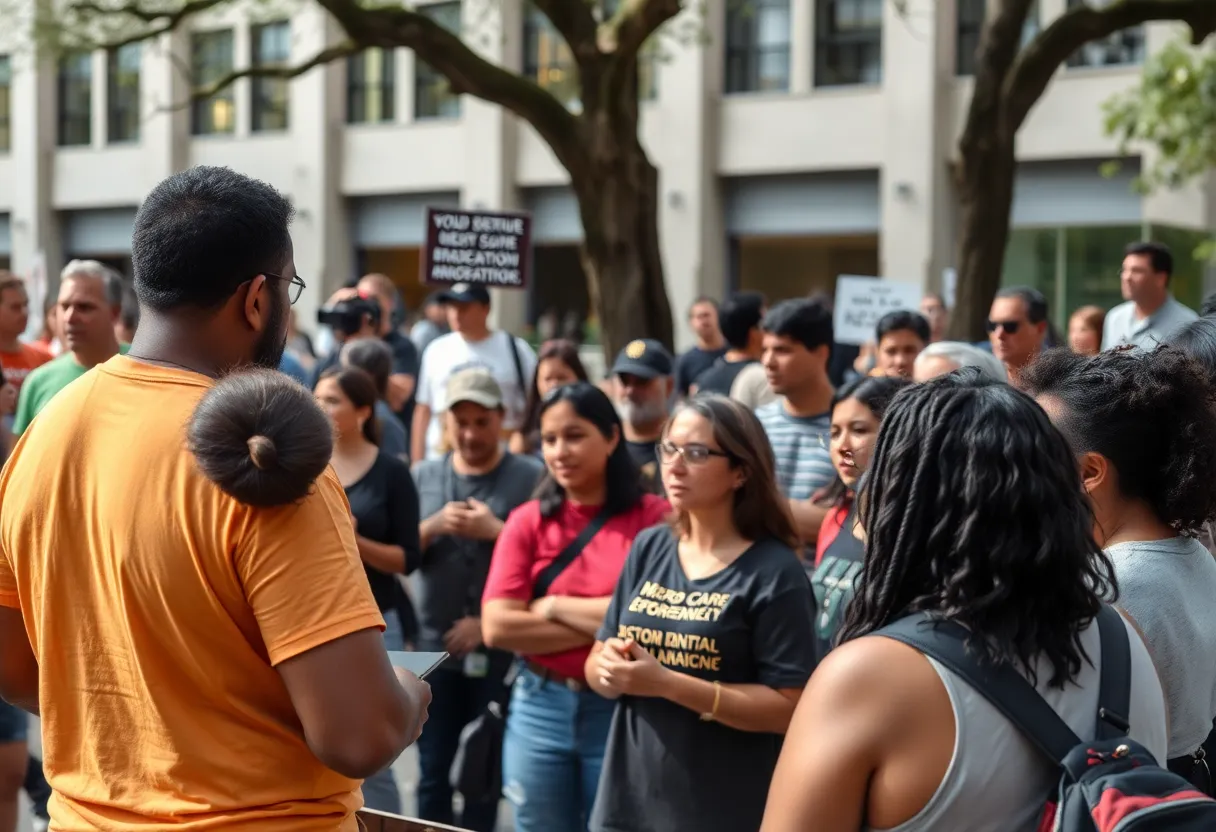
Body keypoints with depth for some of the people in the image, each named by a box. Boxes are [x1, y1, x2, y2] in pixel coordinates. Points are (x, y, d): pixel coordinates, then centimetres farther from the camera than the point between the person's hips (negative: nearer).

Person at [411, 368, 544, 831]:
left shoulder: (530, 478, -5)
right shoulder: (423, 476, 8)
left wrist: (495, 530, -19)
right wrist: (433, 527, -12)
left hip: (503, 648, -3)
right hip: (436, 644, 3)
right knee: (432, 772, 7)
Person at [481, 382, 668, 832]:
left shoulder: (653, 518, -6)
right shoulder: (528, 520, 1)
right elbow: (497, 627, -8)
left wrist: (554, 607, -9)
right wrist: (607, 622, -12)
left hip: (623, 710, -2)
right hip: (540, 710, 3)